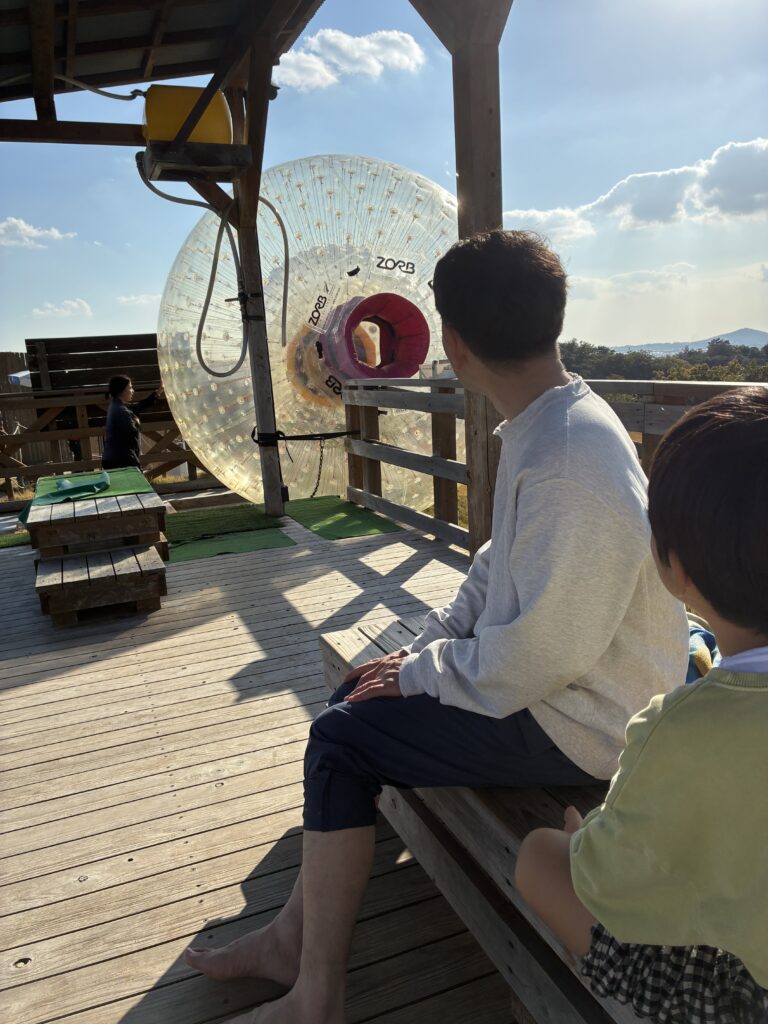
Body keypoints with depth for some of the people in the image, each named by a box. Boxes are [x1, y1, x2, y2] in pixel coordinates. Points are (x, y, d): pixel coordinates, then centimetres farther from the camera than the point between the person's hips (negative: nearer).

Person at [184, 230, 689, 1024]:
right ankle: (295, 939, 18)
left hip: (580, 722, -9)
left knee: (343, 736, -9)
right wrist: (422, 649, 3)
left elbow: (529, 660, -26)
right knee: (357, 695, 9)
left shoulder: (572, 466, -30)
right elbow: (497, 569, 11)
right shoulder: (543, 425, 2)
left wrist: (419, 674, -11)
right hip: (540, 668, 9)